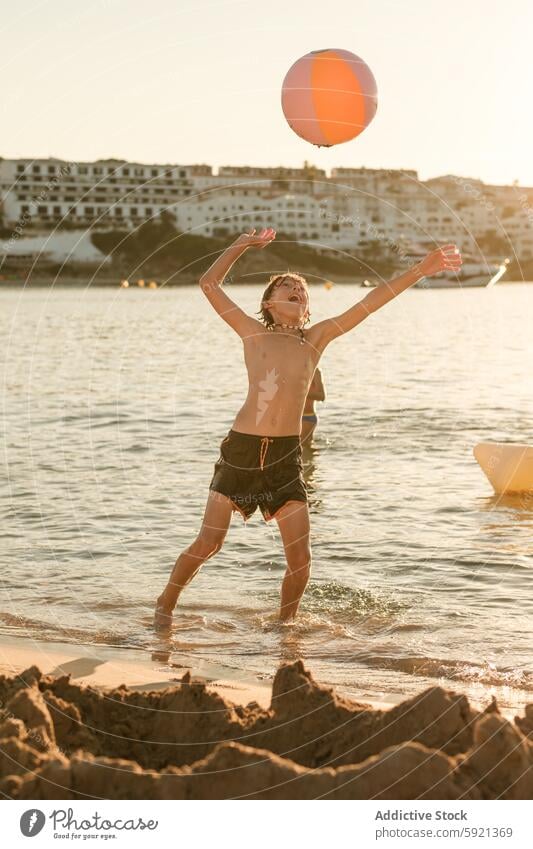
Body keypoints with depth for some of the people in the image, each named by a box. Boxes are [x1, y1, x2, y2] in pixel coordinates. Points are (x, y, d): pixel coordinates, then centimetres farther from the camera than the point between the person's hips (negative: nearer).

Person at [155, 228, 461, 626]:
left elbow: (370, 303, 9)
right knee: (208, 543, -3)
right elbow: (209, 283, 9)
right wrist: (241, 245, 17)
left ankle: (286, 623, 24)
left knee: (300, 556, 0)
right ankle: (166, 604, 19)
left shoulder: (316, 338, 12)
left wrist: (420, 270, 8)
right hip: (240, 450, -2)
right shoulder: (254, 333, 8)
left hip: (286, 456, 2)